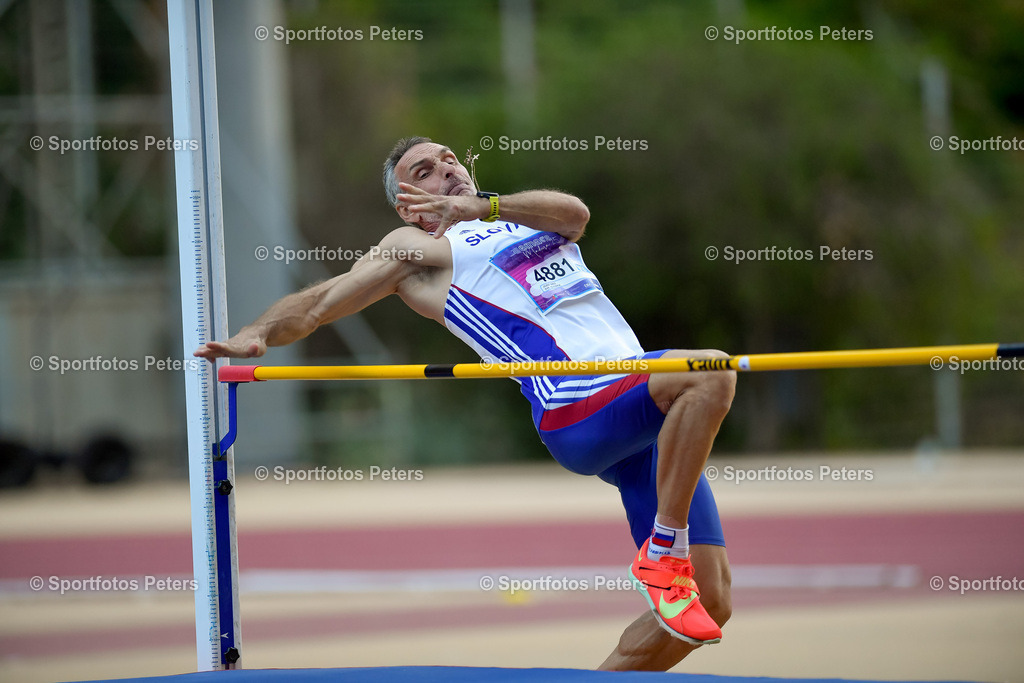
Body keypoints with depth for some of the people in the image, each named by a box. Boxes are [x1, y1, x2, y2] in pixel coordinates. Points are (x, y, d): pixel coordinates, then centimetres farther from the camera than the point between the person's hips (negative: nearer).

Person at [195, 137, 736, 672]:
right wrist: (256, 335, -7)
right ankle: (663, 552, -26)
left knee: (711, 602, 0)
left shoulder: (523, 219, 29)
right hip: (577, 410, -6)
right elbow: (319, 301, 13)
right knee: (711, 373, -33)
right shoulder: (417, 246, 17)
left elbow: (574, 212, 6)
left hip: (654, 423, 6)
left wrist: (482, 205, -9)